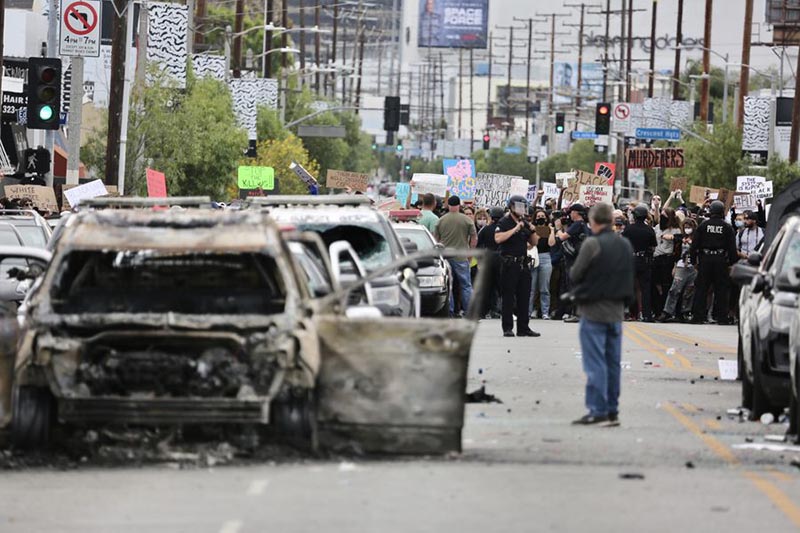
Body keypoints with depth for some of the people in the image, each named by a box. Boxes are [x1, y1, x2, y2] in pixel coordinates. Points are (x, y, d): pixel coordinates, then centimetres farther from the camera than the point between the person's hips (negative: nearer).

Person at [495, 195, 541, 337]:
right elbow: (498, 238, -21)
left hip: (523, 264, 7)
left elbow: (534, 242, 20)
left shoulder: (524, 224, 15)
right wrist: (515, 229, -20)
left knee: (524, 297, 8)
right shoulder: (504, 222, -5)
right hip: (509, 264, -7)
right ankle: (507, 328, -1)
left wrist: (532, 231, 0)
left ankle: (523, 328, 13)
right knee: (508, 297, -4)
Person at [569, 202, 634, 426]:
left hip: (594, 309, -6)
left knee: (595, 363, -3)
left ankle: (598, 411, -5)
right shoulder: (625, 245, 7)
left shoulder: (592, 244, -14)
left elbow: (575, 274, -9)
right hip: (616, 310, 6)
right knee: (612, 363, 11)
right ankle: (612, 411, 15)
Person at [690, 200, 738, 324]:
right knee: (721, 290, 3)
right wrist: (732, 261, 7)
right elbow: (732, 247, 0)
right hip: (721, 260, 0)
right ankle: (722, 317, 2)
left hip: (705, 259, 0)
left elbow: (695, 244, 0)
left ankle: (698, 316, 1)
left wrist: (694, 259, 8)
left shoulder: (703, 225, 1)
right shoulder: (727, 227, 0)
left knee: (701, 288, 4)